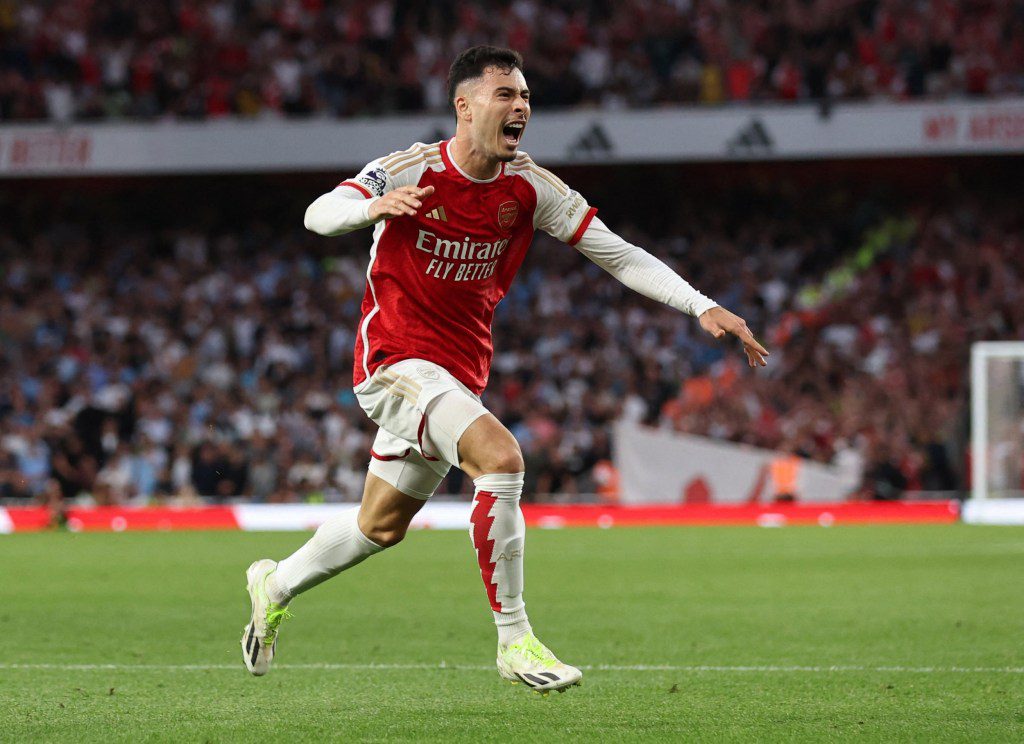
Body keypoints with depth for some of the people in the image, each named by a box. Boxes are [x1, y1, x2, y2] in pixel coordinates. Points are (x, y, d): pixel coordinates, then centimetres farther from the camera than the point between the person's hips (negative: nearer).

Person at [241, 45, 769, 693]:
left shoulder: (530, 188, -2)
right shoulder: (413, 171, -14)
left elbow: (617, 253, -1)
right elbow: (319, 215, -23)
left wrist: (703, 307, -12)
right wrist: (374, 206, -46)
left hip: (462, 369, 6)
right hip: (397, 356, -6)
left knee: (382, 526, 16)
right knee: (501, 457, -28)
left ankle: (276, 586, 43)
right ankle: (516, 642, -22)